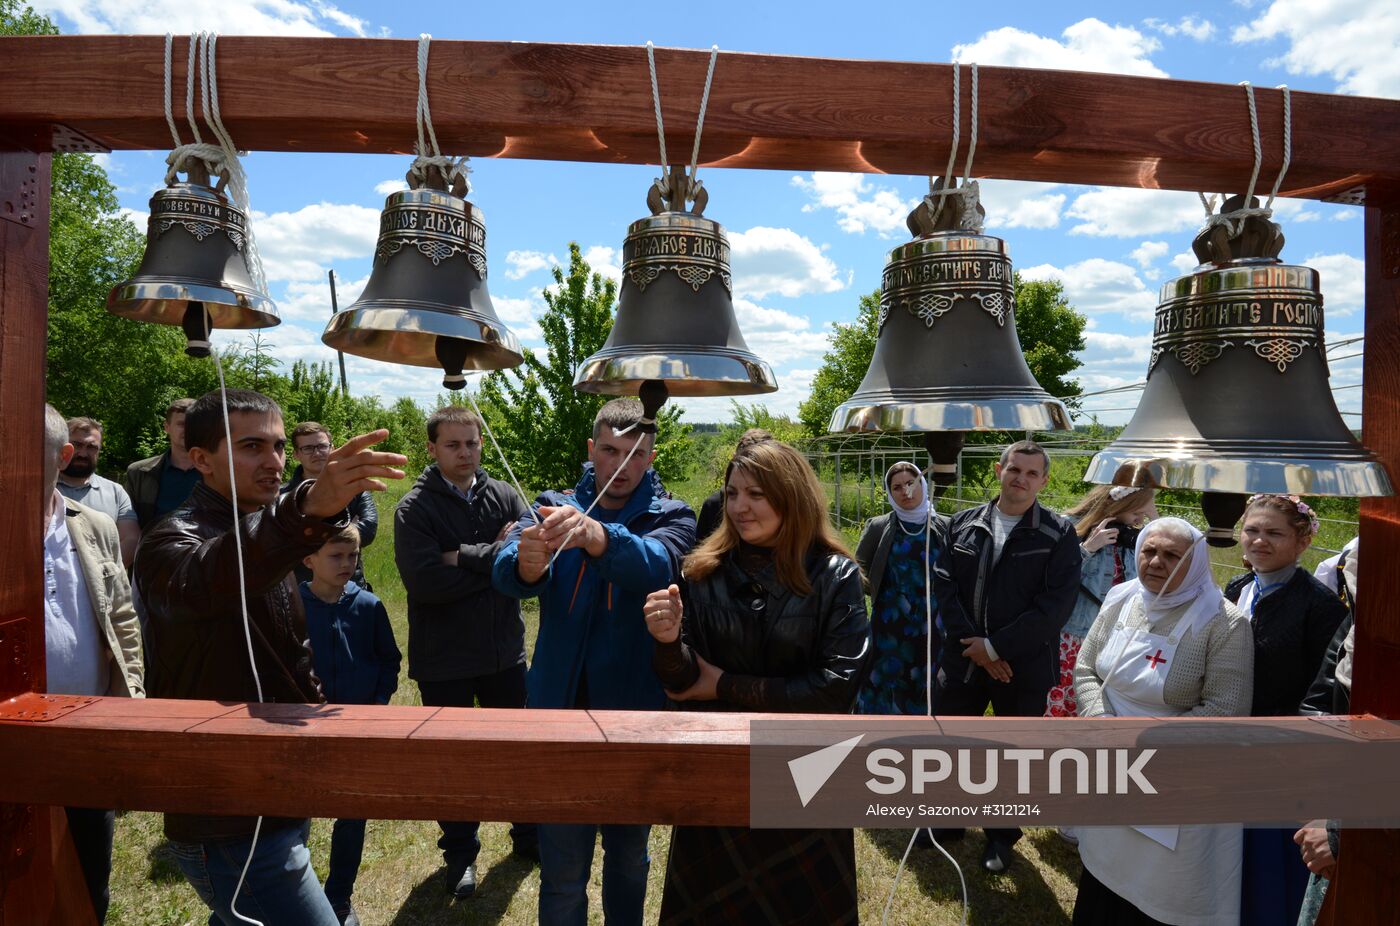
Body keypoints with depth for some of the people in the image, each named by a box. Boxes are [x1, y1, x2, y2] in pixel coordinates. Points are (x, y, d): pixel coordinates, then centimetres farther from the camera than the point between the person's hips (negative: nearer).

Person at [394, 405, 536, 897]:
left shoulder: (505, 498, 0)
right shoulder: (414, 509, -10)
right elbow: (424, 582, -24)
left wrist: (466, 558, -20)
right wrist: (495, 563, -17)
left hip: (505, 651, 3)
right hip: (443, 659, -2)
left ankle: (528, 835, 39)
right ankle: (460, 853, 34)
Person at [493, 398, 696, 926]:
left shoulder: (671, 518, -4)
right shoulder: (553, 508, 0)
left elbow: (654, 564, -28)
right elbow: (506, 575, -19)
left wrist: (596, 535, -49)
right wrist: (526, 561, -44)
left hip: (635, 713, 0)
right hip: (560, 707, 0)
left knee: (629, 854, 19)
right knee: (561, 868, 9)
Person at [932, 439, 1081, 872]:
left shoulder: (1058, 534, -7)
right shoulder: (963, 524, 1)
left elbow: (1056, 605, -15)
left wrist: (996, 646, -17)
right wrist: (974, 645, -13)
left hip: (1024, 667, -2)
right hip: (963, 658, 3)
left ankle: (1002, 835, 36)